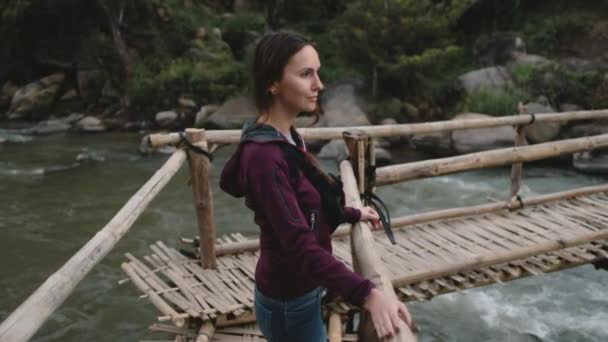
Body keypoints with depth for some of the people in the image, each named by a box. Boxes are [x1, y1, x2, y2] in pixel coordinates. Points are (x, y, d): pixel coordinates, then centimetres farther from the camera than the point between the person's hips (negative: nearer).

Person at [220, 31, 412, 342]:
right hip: (289, 301, -9)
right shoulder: (264, 155, -29)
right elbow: (301, 246, -36)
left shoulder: (287, 137, 2)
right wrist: (367, 295, -45)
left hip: (301, 289, 9)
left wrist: (354, 215, 24)